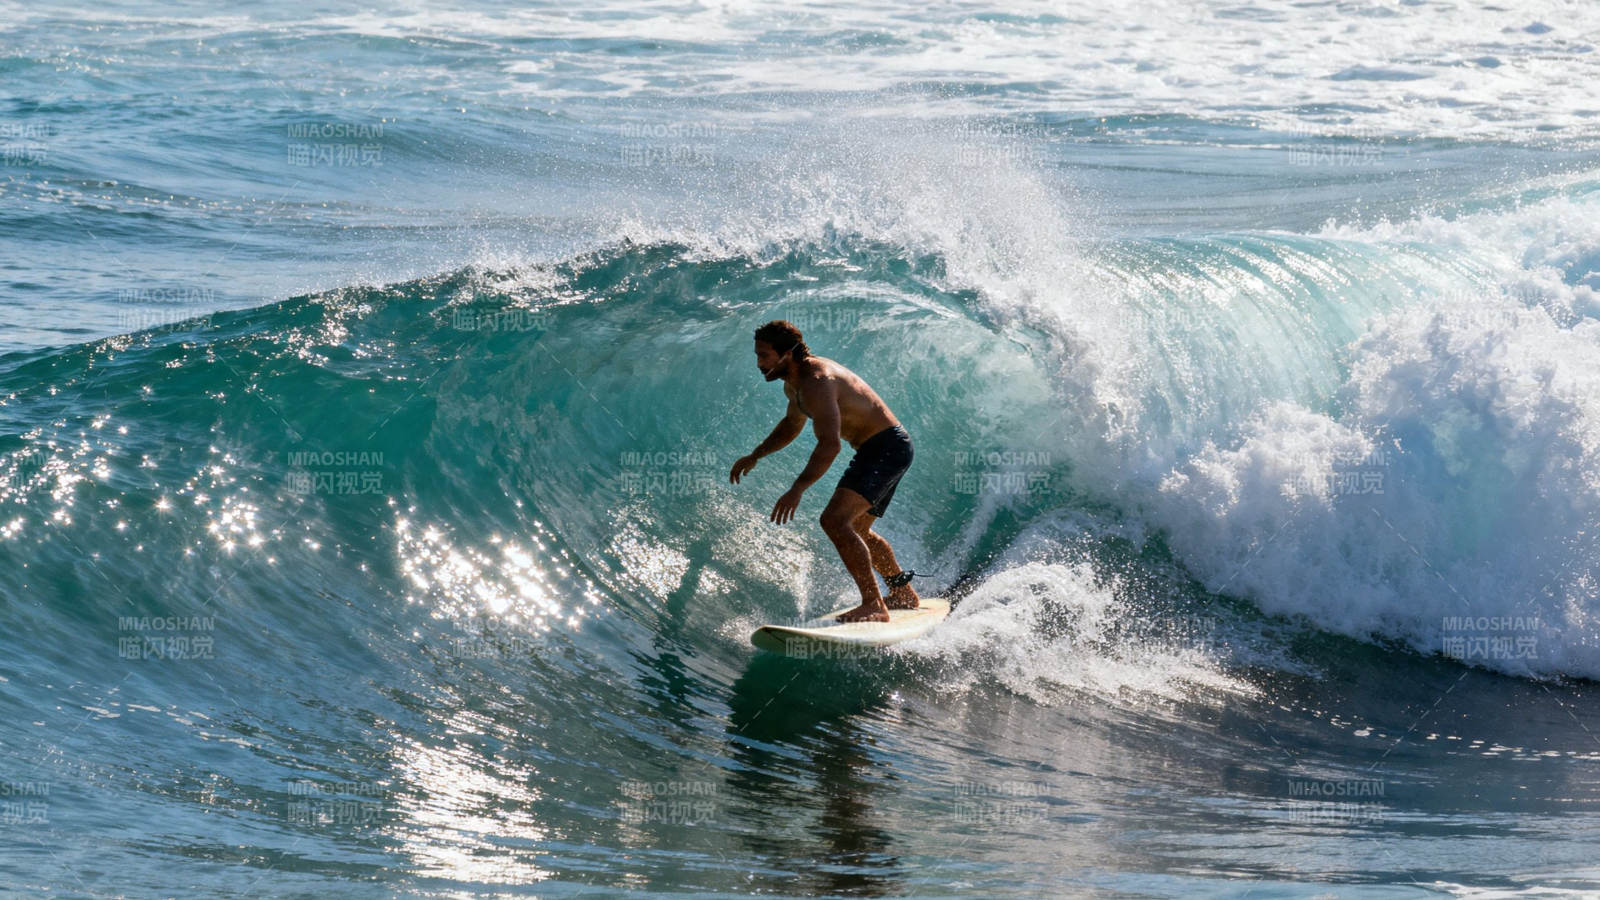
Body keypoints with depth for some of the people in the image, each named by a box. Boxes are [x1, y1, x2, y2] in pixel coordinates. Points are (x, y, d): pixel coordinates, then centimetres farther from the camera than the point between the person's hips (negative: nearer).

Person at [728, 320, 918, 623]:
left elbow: (830, 445, -34)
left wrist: (797, 490, -38)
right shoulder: (794, 383, 8)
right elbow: (792, 424, 29)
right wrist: (754, 456, 24)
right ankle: (903, 593, 45)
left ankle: (874, 606, -24)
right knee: (856, 530, 25)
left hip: (887, 448, -11)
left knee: (835, 520, -24)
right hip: (879, 450, 11)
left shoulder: (816, 382, -25)